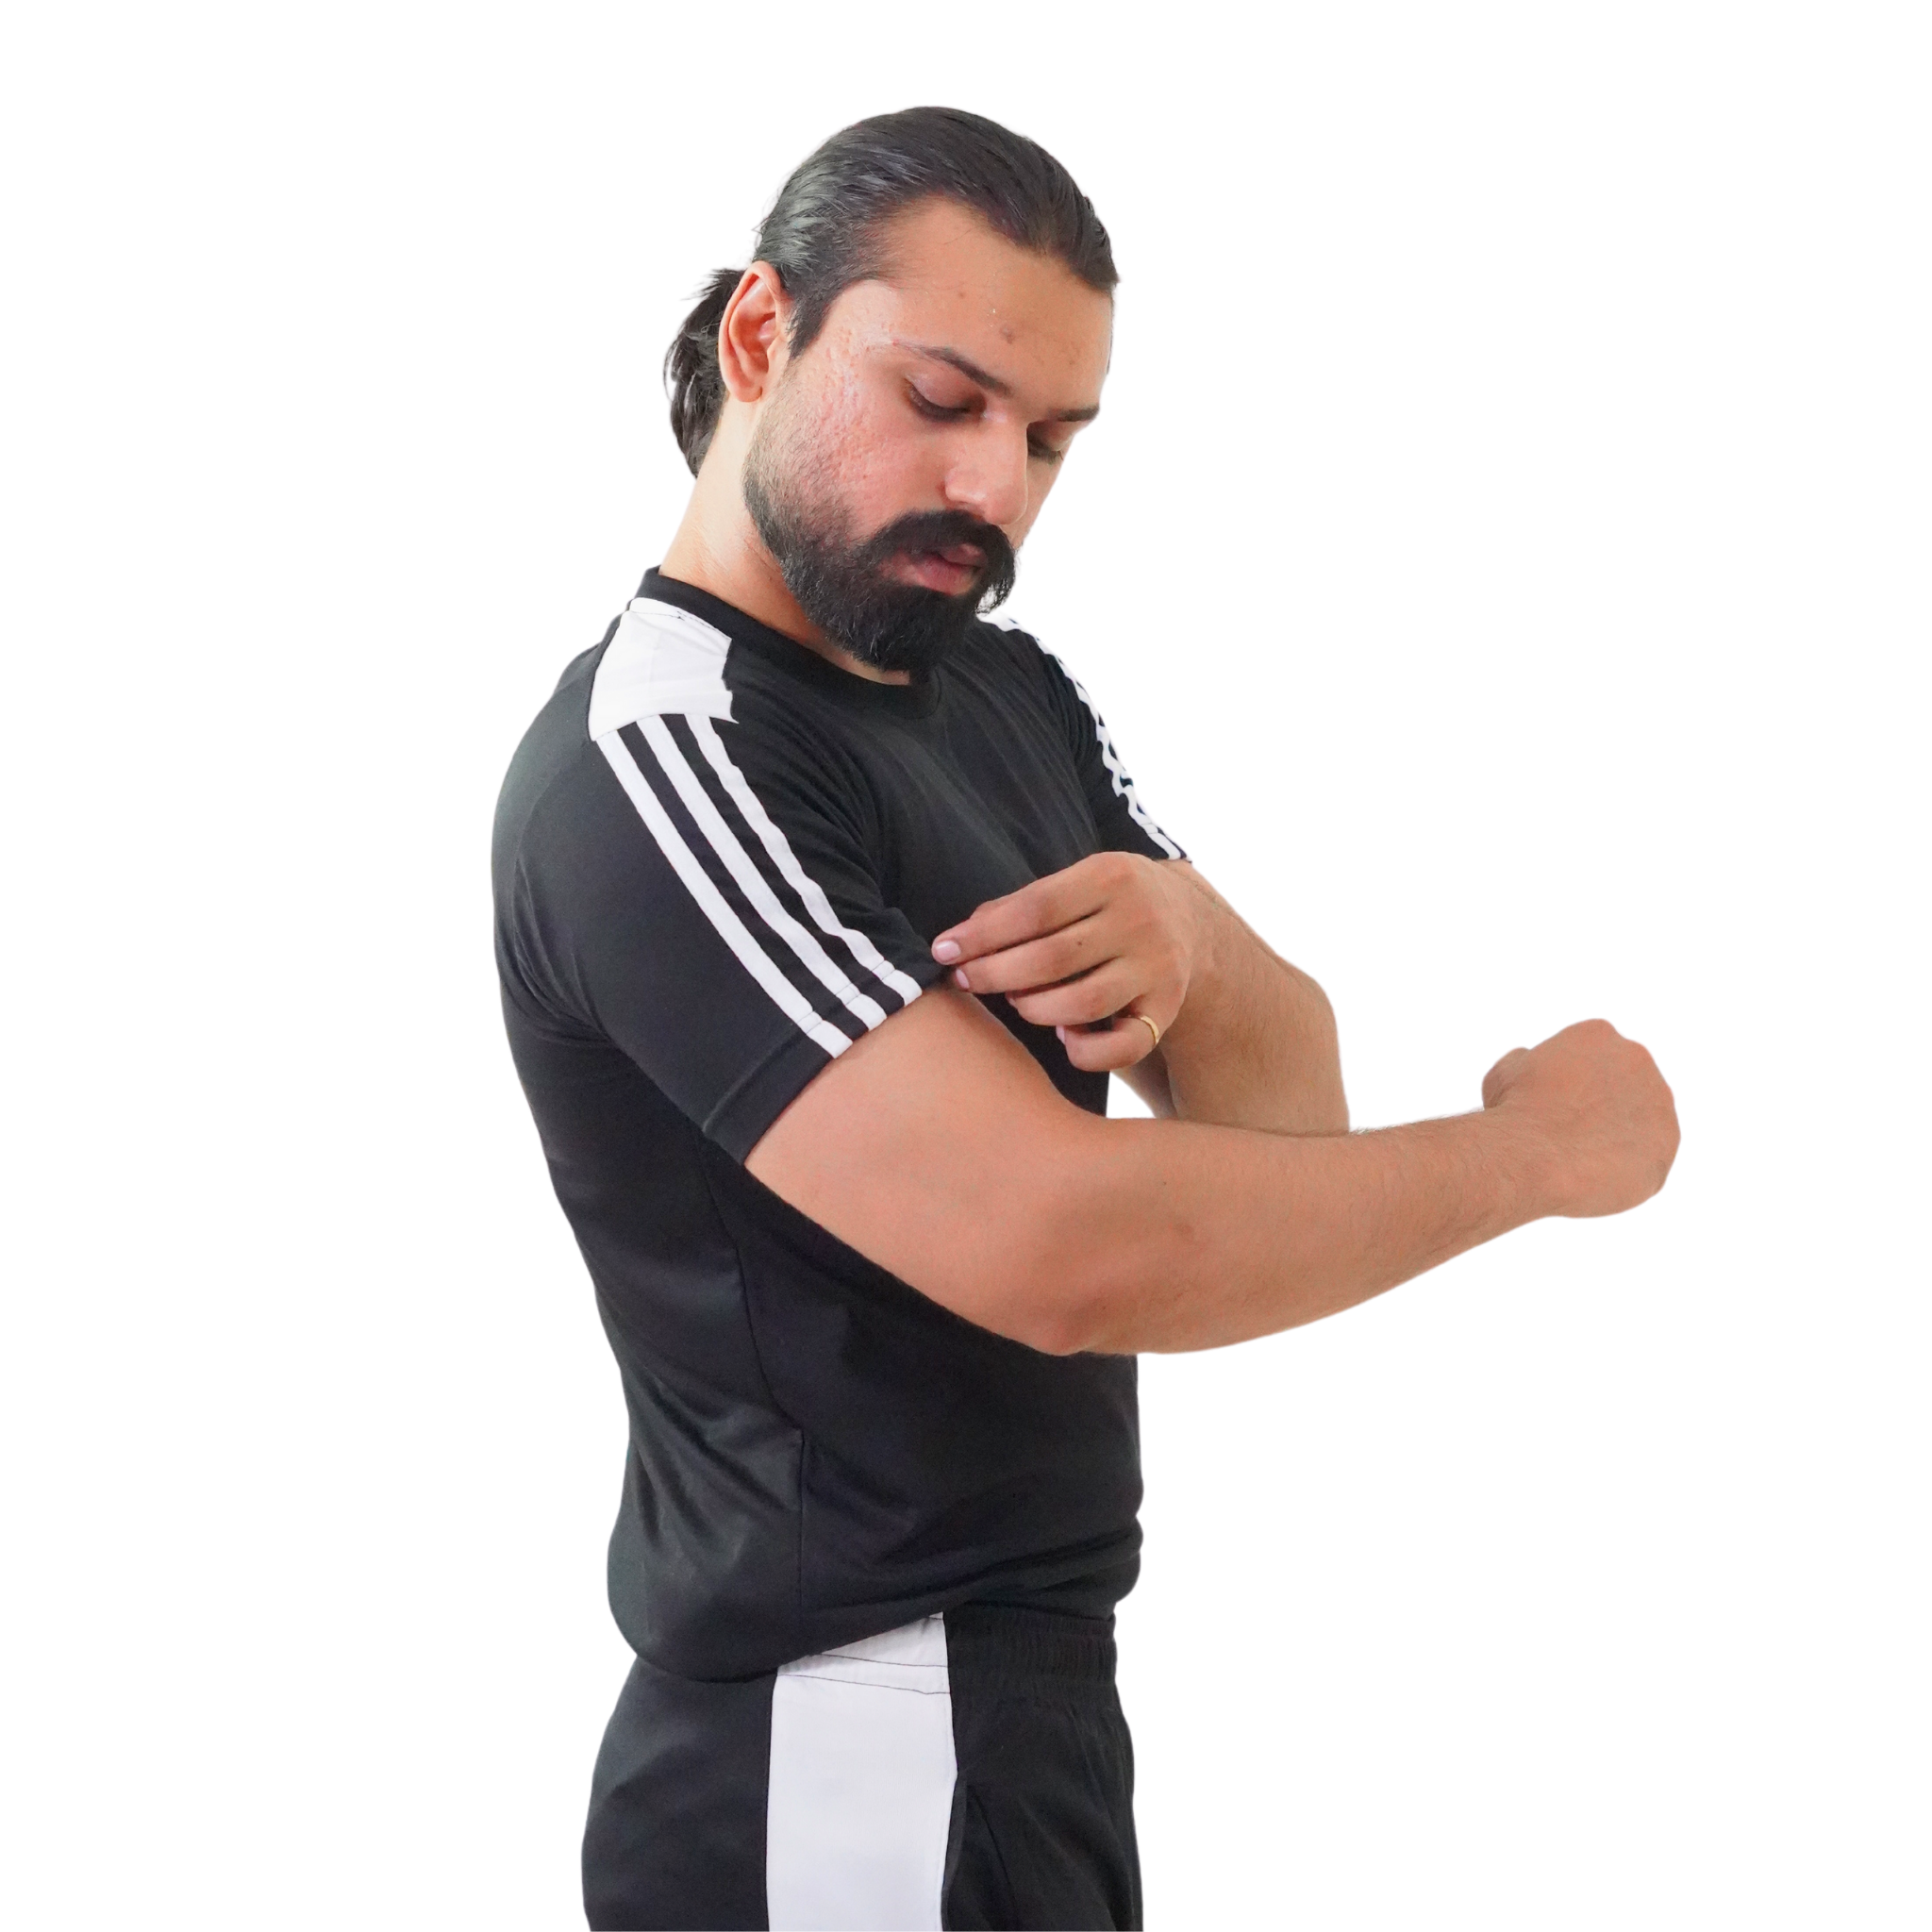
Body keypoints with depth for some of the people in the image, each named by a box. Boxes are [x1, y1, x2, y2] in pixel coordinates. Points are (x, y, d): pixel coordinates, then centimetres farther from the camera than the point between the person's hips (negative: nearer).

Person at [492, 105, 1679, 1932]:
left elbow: (1287, 1101, 4)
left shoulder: (1011, 693, 7)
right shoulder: (660, 756, -21)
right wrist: (1539, 1142, -15)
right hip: (853, 1773, -8)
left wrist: (1179, 951, -19)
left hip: (1015, 1690, 8)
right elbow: (1065, 1249, -29)